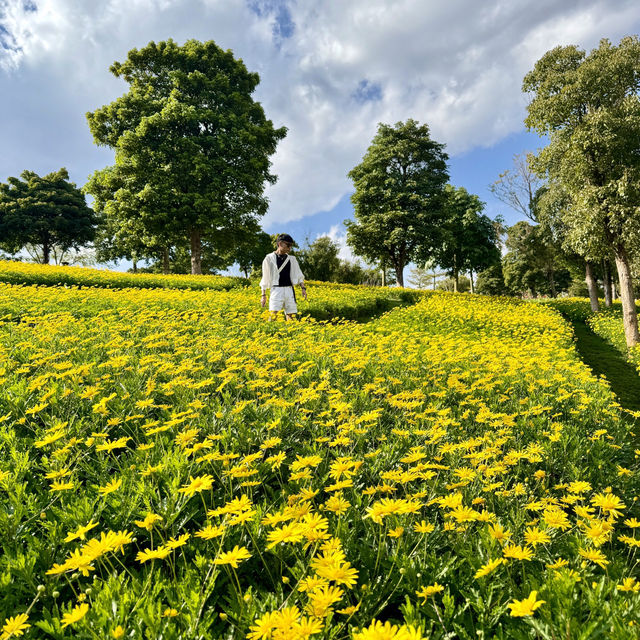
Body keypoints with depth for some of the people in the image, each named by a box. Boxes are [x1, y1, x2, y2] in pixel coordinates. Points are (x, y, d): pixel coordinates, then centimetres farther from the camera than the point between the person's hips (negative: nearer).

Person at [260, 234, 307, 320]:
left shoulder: (292, 259, 16)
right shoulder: (269, 258, 5)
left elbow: (298, 275, 16)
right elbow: (265, 278, 7)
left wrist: (303, 288, 0)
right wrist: (263, 295, 2)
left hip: (289, 290, 4)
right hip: (276, 289, -4)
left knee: (291, 316, 0)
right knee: (273, 315, -17)